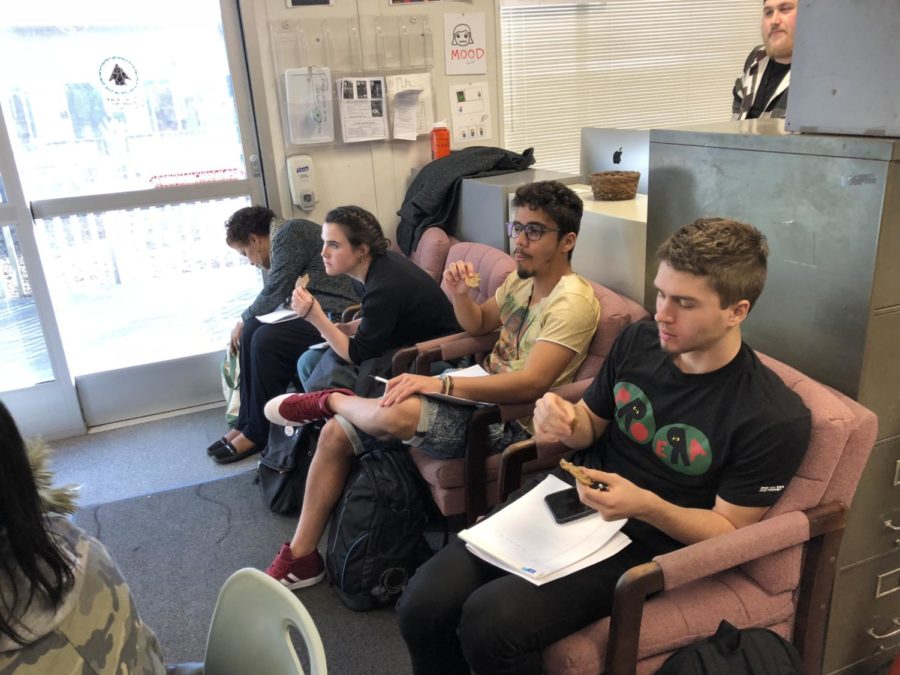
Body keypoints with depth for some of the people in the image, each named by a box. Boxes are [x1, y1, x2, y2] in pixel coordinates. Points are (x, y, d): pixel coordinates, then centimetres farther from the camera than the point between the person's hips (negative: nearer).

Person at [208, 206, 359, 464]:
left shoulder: (288, 233, -10)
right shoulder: (282, 236, 19)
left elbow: (275, 292, -10)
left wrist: (243, 320, 5)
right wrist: (245, 323, 9)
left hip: (339, 316, -10)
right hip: (320, 312, 10)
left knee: (266, 340, -22)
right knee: (252, 330, -1)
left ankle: (258, 433, -6)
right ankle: (247, 422, 3)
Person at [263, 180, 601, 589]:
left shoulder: (572, 302, -17)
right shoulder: (522, 277, 10)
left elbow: (531, 384, -28)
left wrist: (441, 385, -30)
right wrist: (459, 294, 0)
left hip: (508, 419, -8)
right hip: (476, 390, 9)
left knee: (397, 413, -36)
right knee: (337, 432, 0)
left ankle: (326, 401, 1)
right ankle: (300, 558, 12)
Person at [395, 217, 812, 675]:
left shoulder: (774, 419, -15)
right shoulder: (638, 340, 0)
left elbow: (728, 530, -8)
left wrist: (647, 506, -27)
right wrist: (564, 422, -12)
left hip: (641, 543, -4)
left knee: (489, 620, -27)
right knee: (422, 604, -12)